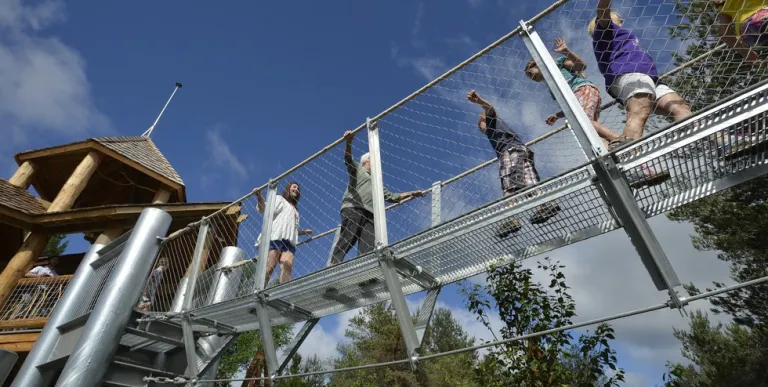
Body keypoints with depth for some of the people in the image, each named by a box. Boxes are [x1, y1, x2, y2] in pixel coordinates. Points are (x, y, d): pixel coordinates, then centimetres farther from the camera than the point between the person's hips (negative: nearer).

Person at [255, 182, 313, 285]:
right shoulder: (279, 198, 20)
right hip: (276, 236, -5)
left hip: (289, 241, 5)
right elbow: (265, 210, 1)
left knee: (287, 268, -18)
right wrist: (259, 196, -15)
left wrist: (304, 232, 26)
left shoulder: (295, 211, 38)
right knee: (269, 267, -18)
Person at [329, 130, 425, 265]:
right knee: (347, 239, -21)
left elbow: (392, 197, 39)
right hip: (353, 208, -6)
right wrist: (348, 142, -20)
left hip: (370, 214, 6)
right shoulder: (357, 168, 22)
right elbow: (348, 159, 1)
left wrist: (411, 193, 33)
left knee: (368, 247, -12)